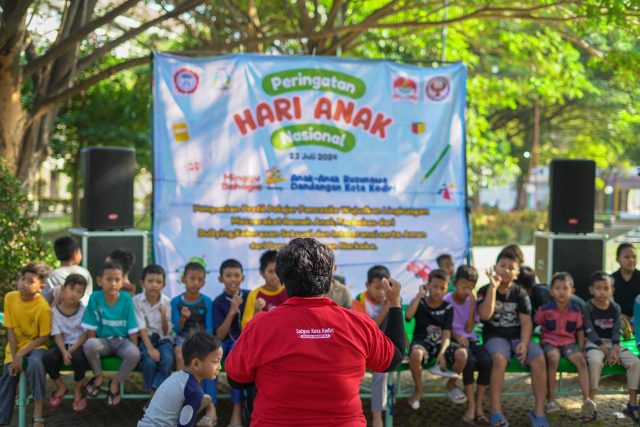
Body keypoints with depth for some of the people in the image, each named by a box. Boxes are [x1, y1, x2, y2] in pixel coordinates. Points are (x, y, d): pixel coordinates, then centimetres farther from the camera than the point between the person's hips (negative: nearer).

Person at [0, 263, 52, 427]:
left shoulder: (43, 307, -20)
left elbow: (44, 338, -15)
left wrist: (21, 354, -21)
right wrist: (14, 356, -11)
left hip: (35, 346, -5)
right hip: (15, 346, 5)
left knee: (35, 364, -33)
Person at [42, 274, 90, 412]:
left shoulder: (84, 310, -6)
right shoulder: (55, 311, -3)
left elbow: (85, 334, -8)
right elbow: (57, 335, -6)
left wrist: (72, 350, -19)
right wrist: (64, 352, -23)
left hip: (79, 344, -2)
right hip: (64, 344, 2)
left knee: (78, 357, -36)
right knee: (47, 357, -27)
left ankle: (78, 390, -6)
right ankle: (61, 387, 1)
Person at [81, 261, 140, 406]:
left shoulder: (126, 299, -5)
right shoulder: (95, 298, -6)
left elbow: (132, 329, -2)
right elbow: (91, 329, -3)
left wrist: (135, 349, -7)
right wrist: (93, 346, -11)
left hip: (122, 341, 0)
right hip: (103, 340, 0)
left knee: (134, 354, -33)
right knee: (89, 345, -35)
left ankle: (116, 382, -4)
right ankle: (98, 376, -4)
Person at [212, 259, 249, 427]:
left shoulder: (249, 296, 1)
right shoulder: (218, 302, -2)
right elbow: (220, 335, -10)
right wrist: (232, 312, -18)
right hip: (226, 341, 1)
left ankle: (237, 410, -33)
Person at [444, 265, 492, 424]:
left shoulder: (472, 301, 8)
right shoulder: (446, 301, -2)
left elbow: (468, 329, 0)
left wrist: (472, 305, -7)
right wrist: (456, 336, -20)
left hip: (470, 339, 4)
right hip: (452, 340, -4)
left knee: (487, 361, -29)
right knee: (468, 359, -37)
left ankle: (478, 405, -19)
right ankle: (471, 404, -23)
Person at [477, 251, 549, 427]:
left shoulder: (520, 293, 7)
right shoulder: (485, 291, 1)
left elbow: (526, 322, 0)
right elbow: (485, 315, -17)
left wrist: (524, 343, -18)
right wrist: (493, 286, -18)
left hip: (517, 336, 3)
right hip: (495, 336, -3)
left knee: (539, 359, -26)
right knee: (499, 358, -37)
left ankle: (539, 411, -18)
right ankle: (496, 411, -33)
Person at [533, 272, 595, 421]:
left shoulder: (575, 310, 2)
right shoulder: (545, 309, -7)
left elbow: (579, 330, 12)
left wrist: (581, 349, 5)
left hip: (569, 342, 3)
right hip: (550, 342, -3)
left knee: (581, 361, -27)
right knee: (553, 358, -36)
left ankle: (586, 400, -27)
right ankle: (551, 400, -25)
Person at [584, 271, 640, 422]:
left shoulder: (615, 308, 5)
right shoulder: (588, 308, -8)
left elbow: (617, 331, 0)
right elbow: (590, 332, -14)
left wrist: (615, 350, -18)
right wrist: (606, 351, -20)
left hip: (612, 343, 5)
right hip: (594, 342, -5)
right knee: (595, 361, -39)